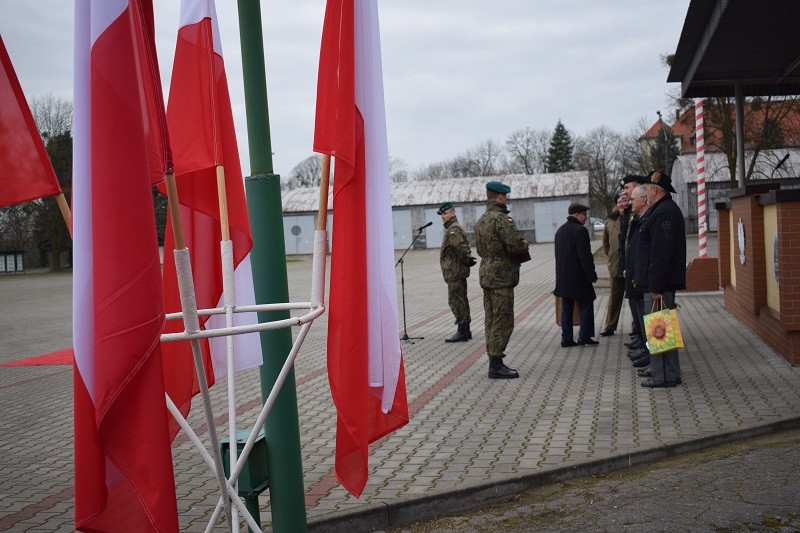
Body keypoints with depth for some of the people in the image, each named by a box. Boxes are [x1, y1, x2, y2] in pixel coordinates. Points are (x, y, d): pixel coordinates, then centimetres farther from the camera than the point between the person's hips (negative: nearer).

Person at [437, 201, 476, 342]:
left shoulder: (453, 229, -15)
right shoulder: (451, 228, 19)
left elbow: (461, 247, -27)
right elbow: (463, 247, 24)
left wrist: (466, 260, -15)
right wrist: (467, 259, 13)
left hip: (455, 271, -11)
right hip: (457, 272, 11)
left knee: (456, 301, -9)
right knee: (461, 301, 14)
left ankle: (462, 332, -7)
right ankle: (465, 331, 20)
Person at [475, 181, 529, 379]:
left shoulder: (481, 221, 15)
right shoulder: (502, 219, -16)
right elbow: (515, 245, -23)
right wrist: (525, 245, -3)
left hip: (485, 274, 10)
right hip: (501, 276, -10)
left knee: (491, 320, 13)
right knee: (503, 322, -5)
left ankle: (494, 361, 19)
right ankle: (496, 365, -4)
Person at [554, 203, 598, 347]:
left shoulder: (560, 230, 13)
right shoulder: (580, 230, -15)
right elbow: (585, 255, -18)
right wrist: (592, 275, -12)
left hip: (563, 277, 8)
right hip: (578, 277, -8)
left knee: (566, 308, 10)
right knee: (586, 305, 5)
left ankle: (566, 338, 10)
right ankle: (584, 337, 4)